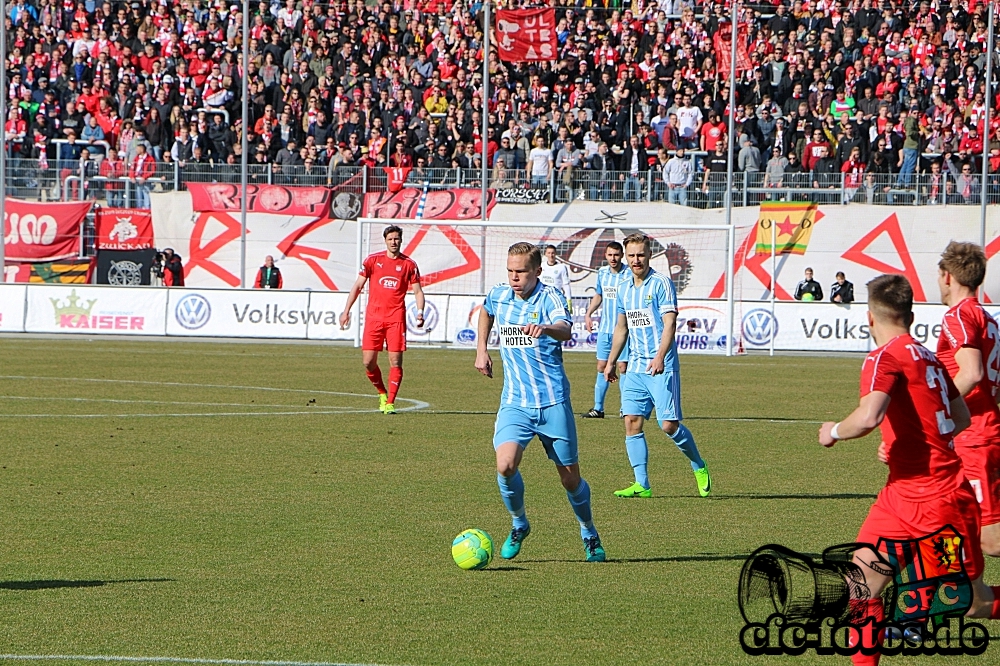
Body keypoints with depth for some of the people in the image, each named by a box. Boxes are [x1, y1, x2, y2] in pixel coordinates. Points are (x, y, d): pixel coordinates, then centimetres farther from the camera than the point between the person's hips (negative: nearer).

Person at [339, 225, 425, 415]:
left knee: (396, 361, -7)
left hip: (396, 318, -1)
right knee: (368, 362, -2)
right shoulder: (373, 260, 5)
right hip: (373, 317, 1)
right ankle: (382, 393, 22)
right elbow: (358, 286, 10)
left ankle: (390, 402, 0)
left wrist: (420, 312, -10)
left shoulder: (409, 264, 4)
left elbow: (417, 291, 7)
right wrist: (346, 310, 5)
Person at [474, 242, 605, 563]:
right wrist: (481, 350, 23)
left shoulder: (549, 297, -11)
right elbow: (486, 311, 31)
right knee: (505, 466, -20)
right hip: (514, 402, 3)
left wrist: (546, 328, -56)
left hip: (553, 402, -3)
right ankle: (519, 525, 7)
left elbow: (565, 329, -34)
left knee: (571, 478, 4)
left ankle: (589, 533, 31)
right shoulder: (498, 295, 4)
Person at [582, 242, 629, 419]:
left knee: (622, 367, -5)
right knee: (601, 367, 7)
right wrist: (588, 313, 11)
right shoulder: (602, 273, 9)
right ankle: (598, 408, 12)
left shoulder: (629, 275, -8)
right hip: (604, 328, 5)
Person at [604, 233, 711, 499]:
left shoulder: (661, 283, -7)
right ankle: (641, 485, -1)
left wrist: (660, 357, -27)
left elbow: (670, 322, -15)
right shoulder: (624, 288, 14)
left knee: (669, 425, -8)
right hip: (635, 367, 6)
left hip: (662, 367, -6)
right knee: (632, 422, -3)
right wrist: (611, 362, 21)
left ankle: (699, 467, 17)